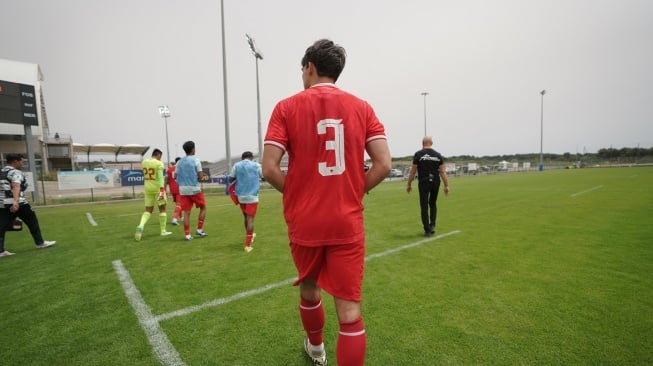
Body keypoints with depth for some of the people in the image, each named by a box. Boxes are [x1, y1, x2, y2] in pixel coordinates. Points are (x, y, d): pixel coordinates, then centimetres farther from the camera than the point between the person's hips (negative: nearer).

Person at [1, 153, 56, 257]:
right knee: (32, 222, 8)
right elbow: (16, 187, -28)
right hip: (18, 204, -8)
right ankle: (40, 243, 18)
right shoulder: (16, 173, -11)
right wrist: (15, 201, -40)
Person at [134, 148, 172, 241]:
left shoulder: (144, 162, 8)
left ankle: (141, 226, -15)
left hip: (148, 188, 5)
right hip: (158, 188, -5)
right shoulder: (159, 163, -11)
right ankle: (163, 231, 15)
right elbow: (160, 177, -22)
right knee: (162, 209, 9)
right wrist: (162, 190, -27)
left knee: (148, 210, 12)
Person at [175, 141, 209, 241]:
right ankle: (199, 230, 11)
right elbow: (200, 176, -11)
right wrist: (204, 175, 10)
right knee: (203, 207, 14)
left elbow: (175, 176, 8)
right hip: (195, 189, -4)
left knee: (186, 212, 6)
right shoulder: (196, 160, -6)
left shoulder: (179, 162, 9)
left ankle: (187, 235, 6)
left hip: (183, 190, 5)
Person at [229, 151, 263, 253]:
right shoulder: (256, 165, 0)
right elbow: (263, 177, 12)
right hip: (252, 196, -3)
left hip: (241, 196, 3)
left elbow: (230, 180, 5)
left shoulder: (236, 165, 4)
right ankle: (248, 245, -5)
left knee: (246, 217, 20)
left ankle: (250, 235, 41)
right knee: (250, 219, -2)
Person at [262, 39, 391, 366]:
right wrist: (353, 192, 8)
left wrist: (295, 193, 6)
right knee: (350, 308, 6)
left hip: (304, 223, 0)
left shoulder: (287, 107, -2)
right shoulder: (361, 107, 4)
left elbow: (269, 169, -11)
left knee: (309, 290, 25)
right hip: (348, 224, 0)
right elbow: (384, 165, -4)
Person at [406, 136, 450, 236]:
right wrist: (446, 186, 8)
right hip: (435, 182, 3)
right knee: (432, 204, 22)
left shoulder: (418, 154, -2)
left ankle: (427, 230, 4)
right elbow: (443, 172, 4)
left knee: (424, 206, 3)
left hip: (423, 183, -3)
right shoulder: (438, 155, 7)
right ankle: (432, 225, 14)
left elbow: (412, 171, -2)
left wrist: (409, 185, 6)